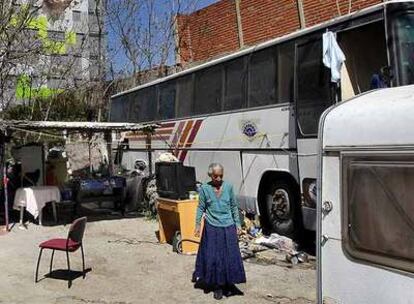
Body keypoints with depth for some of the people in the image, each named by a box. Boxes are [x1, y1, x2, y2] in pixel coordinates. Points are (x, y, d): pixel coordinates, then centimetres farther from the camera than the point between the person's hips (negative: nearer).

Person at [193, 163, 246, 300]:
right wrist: (197, 224, -3)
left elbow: (234, 206, 7)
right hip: (212, 228, -1)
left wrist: (237, 223, 7)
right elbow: (201, 208, 2)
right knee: (214, 257, 4)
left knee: (230, 256, 6)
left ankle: (229, 284, 22)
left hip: (228, 227, 2)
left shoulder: (228, 187, -1)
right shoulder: (204, 188, -5)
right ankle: (217, 286, 18)